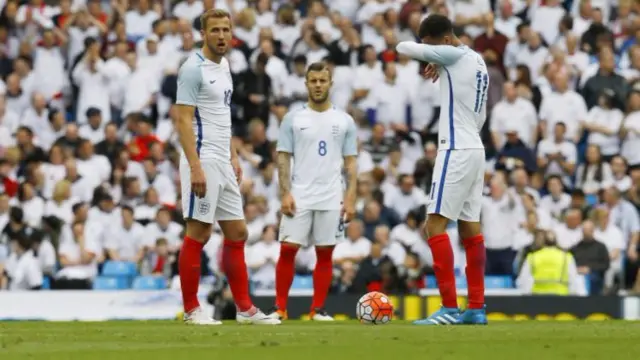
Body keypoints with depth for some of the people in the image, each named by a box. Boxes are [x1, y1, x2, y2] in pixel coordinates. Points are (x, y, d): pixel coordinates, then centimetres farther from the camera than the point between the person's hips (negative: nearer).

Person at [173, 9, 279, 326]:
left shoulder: (223, 66, 14)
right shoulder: (194, 68, -11)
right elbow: (184, 120, -16)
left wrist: (233, 156, 17)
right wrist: (195, 167, -22)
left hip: (222, 163, 9)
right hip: (202, 161, -9)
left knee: (237, 233, 9)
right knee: (198, 233, -5)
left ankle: (245, 309, 14)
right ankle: (191, 309, 2)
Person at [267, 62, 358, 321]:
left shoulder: (345, 122, 8)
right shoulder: (293, 119, 6)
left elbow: (351, 162, 7)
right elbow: (283, 158, 4)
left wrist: (350, 198, -3)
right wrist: (285, 194, -8)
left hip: (331, 199, 1)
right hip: (299, 197, -1)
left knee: (325, 253, 2)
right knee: (288, 250, -6)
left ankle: (318, 309, 8)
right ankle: (279, 308, -1)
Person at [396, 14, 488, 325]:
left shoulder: (455, 55, -11)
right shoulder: (477, 61, 16)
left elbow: (404, 48, -11)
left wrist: (432, 61, 6)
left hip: (456, 151, -10)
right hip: (474, 148, 10)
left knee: (435, 226, -12)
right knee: (470, 228, 11)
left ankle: (450, 308, -18)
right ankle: (476, 309, 11)